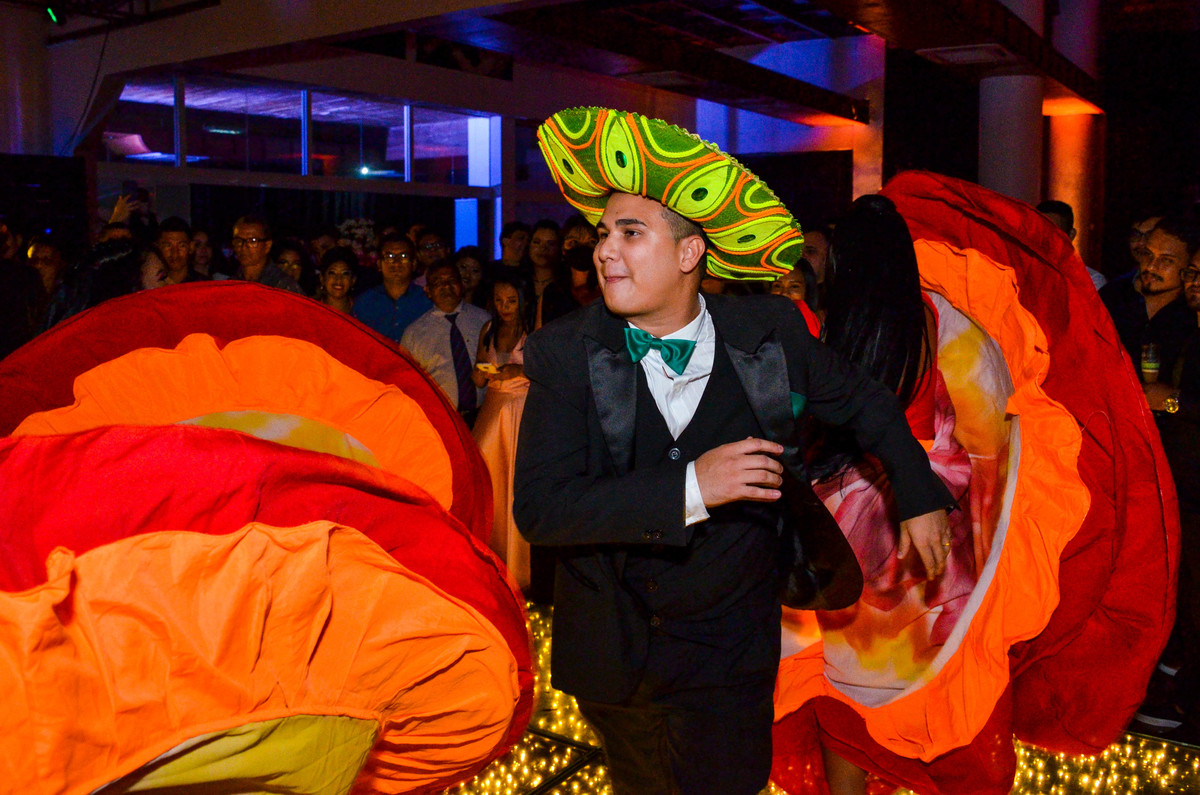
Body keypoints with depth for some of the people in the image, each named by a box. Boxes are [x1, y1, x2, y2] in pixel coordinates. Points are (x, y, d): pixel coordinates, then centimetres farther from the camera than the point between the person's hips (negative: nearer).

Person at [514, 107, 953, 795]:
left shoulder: (769, 332, -9)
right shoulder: (564, 353, -13)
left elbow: (865, 403, 10)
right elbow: (540, 507, -24)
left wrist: (920, 498, 9)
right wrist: (691, 487, -32)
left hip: (729, 656, -1)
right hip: (609, 653, 1)